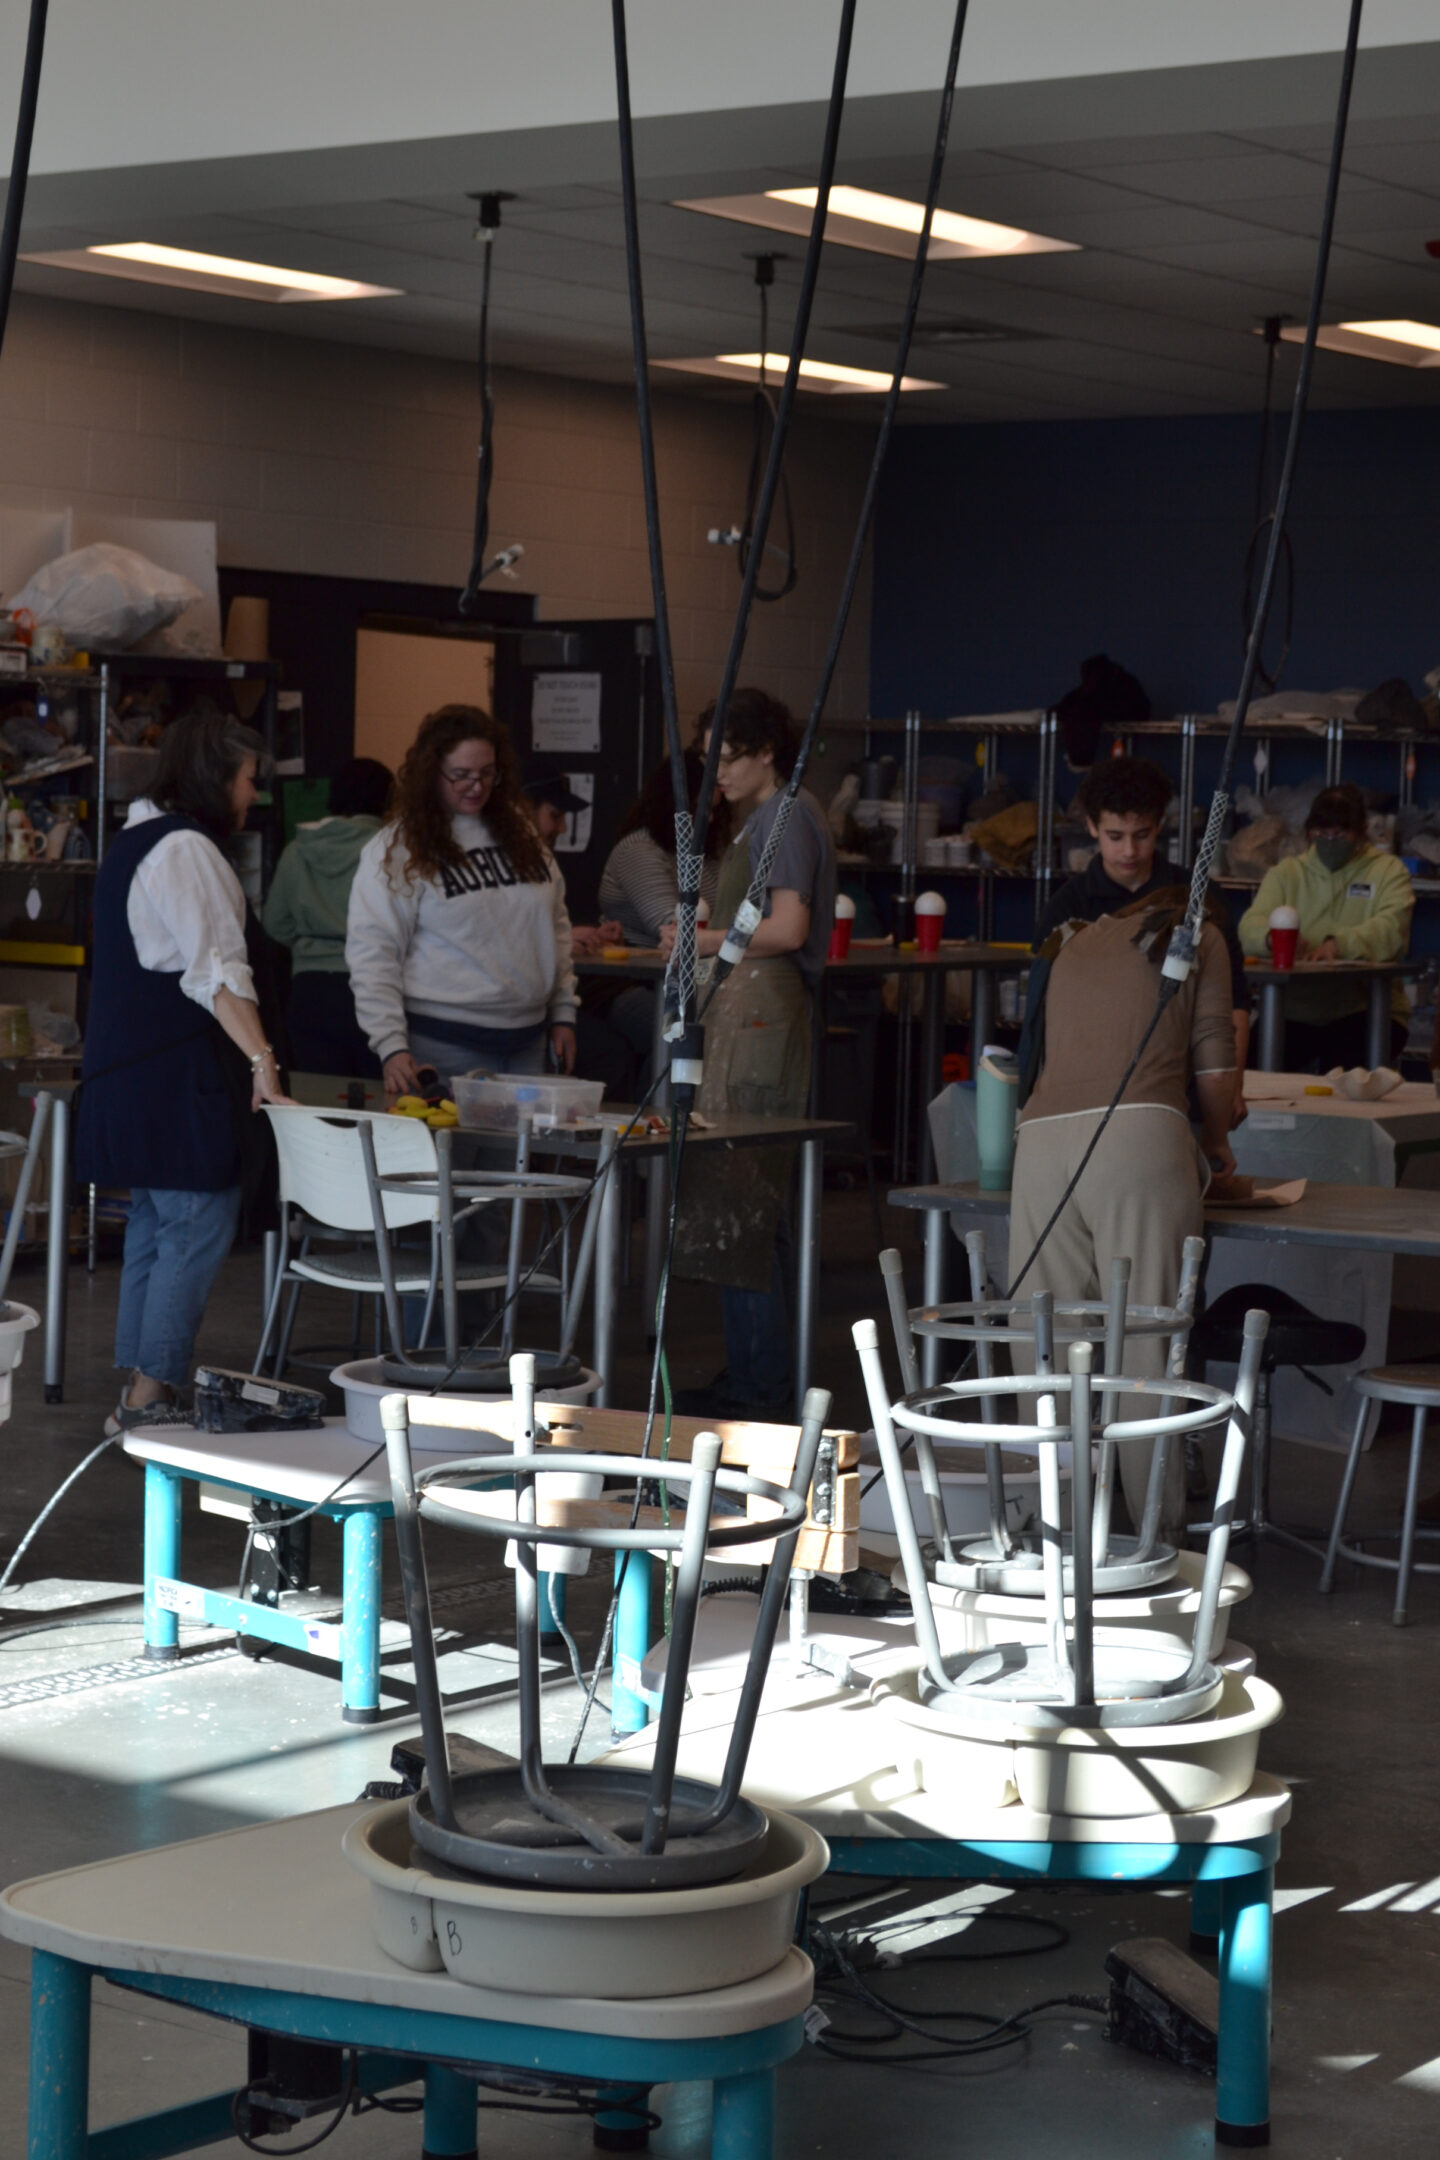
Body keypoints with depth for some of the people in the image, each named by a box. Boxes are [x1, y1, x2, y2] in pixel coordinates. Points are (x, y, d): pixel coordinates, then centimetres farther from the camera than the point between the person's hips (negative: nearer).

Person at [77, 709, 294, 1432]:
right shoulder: (186, 849, -14)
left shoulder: (132, 842, 18)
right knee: (200, 1224, -8)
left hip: (128, 1067, 11)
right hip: (179, 1072, -11)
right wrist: (261, 1058, -28)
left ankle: (136, 1393, 16)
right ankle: (151, 1393, -9)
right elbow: (216, 969, -23)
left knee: (155, 1224, 14)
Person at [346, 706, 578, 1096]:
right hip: (443, 1045, -5)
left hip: (526, 1044, 5)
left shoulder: (520, 834, 11)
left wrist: (563, 1013, 13)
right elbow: (371, 955, -9)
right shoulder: (395, 850, -6)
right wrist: (391, 1047, -16)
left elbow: (556, 929, 17)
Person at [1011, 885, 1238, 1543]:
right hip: (1140, 1131, -4)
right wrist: (1215, 1144, 29)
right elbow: (1214, 1066, 12)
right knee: (1146, 1339, -4)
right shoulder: (1197, 935, 20)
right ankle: (1159, 1531, -3)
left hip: (1042, 1136, 4)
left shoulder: (1077, 943, 32)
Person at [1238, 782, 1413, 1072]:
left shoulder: (1388, 871, 8)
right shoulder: (1286, 872, 15)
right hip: (1292, 1013, 2)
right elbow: (1251, 926, 1)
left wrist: (1339, 944, -31)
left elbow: (1391, 931, -11)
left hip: (1363, 1012, -2)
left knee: (1343, 1070, -32)